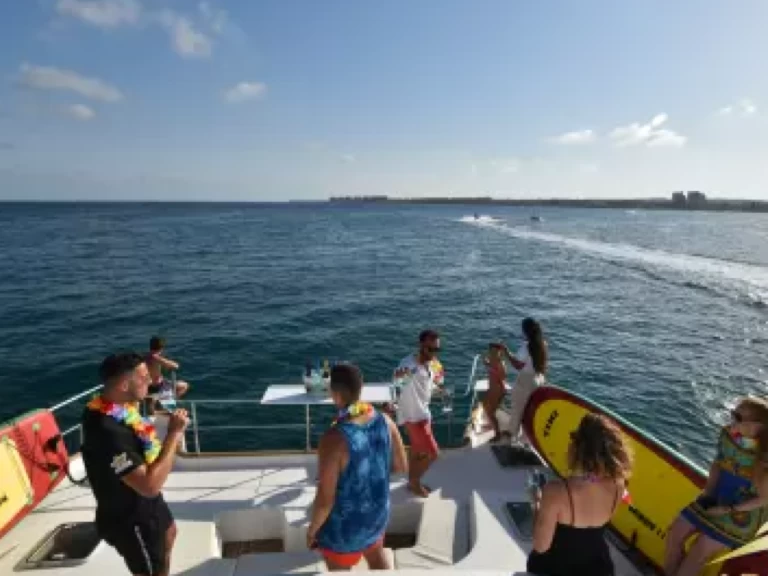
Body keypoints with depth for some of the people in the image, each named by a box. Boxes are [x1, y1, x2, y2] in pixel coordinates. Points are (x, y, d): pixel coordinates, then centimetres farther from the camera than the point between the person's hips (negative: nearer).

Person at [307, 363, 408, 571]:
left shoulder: (334, 439, -34)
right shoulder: (385, 421, -17)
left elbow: (325, 501, -25)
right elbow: (401, 466, -3)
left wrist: (312, 530, -7)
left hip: (344, 528, -4)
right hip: (379, 514, 5)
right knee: (377, 558, 33)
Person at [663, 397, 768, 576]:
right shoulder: (728, 435, -11)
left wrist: (729, 510, -15)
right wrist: (708, 492, -3)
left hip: (743, 513, -6)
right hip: (716, 498, 6)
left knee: (699, 551, -7)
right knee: (675, 533, 0)